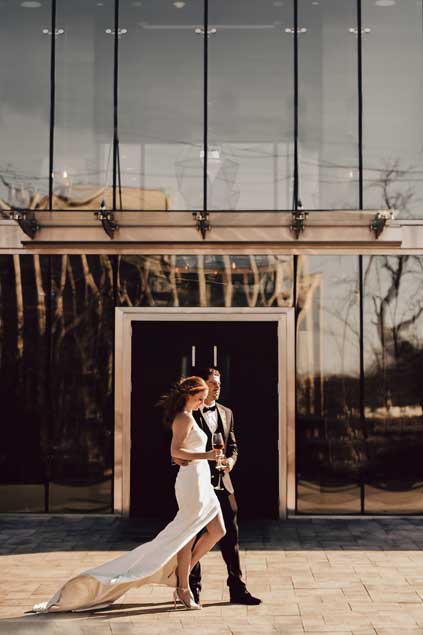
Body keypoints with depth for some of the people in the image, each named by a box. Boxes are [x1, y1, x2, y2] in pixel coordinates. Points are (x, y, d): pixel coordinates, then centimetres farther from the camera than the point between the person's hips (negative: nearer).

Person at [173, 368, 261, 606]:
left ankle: (237, 589, 10)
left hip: (222, 483, 5)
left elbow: (232, 446, 15)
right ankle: (193, 588, 16)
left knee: (231, 535, 4)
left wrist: (231, 460, -5)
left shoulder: (227, 413, 14)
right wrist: (180, 458, -20)